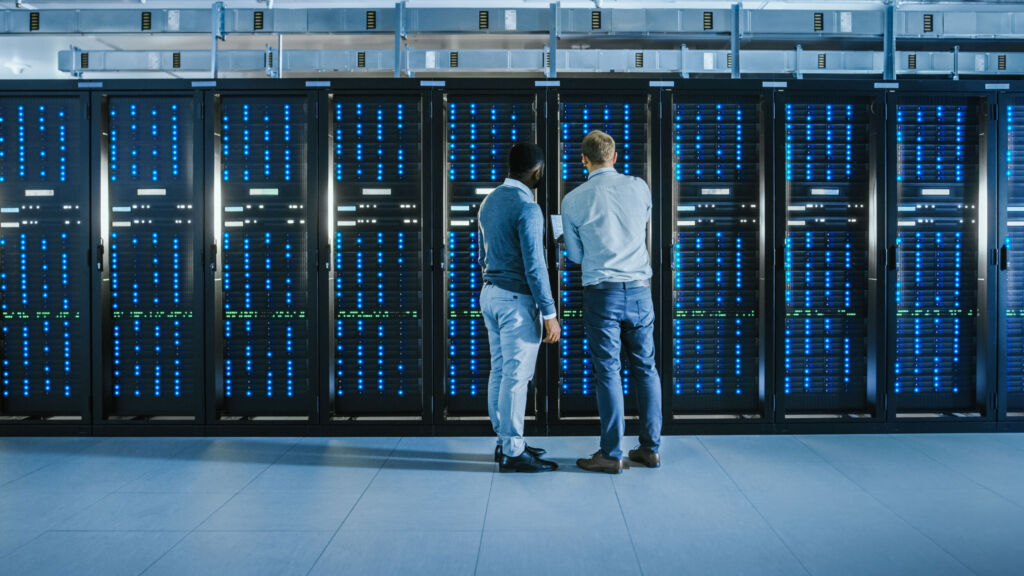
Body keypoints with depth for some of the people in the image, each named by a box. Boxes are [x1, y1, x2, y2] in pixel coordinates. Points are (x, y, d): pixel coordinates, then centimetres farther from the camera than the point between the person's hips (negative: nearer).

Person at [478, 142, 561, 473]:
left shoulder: (489, 202, 11)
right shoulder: (527, 207, -16)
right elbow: (534, 266, -19)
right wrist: (549, 313, -15)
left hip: (490, 293, 9)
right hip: (517, 299, -9)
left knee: (500, 372, 13)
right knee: (516, 375, -4)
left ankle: (505, 442, 22)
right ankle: (513, 453, 2)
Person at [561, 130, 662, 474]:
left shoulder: (573, 201, -3)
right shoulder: (639, 187, 4)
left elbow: (575, 255, 6)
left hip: (602, 292, -3)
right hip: (640, 290, 3)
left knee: (608, 371, 2)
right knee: (645, 367, 11)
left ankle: (612, 454, 6)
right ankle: (650, 448, 17)